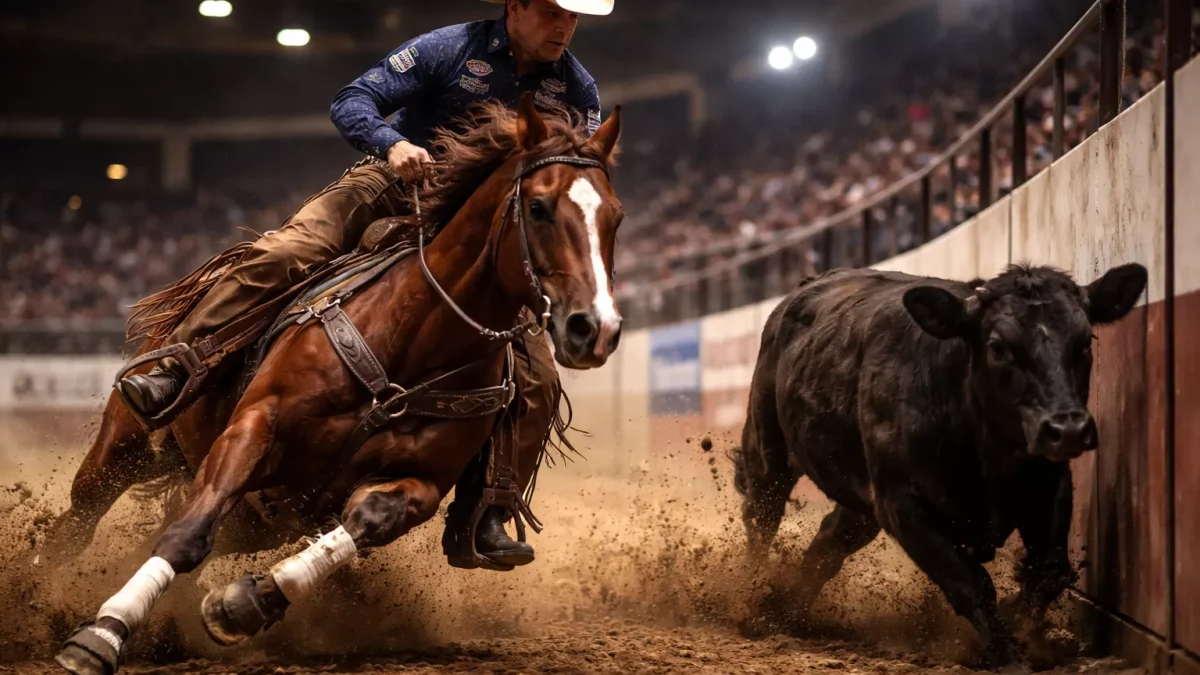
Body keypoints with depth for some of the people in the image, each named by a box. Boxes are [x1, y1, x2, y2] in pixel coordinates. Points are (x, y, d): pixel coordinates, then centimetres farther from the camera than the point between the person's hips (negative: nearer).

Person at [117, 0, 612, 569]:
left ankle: (480, 518, -6)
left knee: (534, 377, -12)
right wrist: (391, 143, -30)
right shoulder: (450, 48, -8)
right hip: (398, 185, -2)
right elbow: (353, 102, -10)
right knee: (284, 253, -28)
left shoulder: (577, 90, 0)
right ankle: (172, 372, -23)